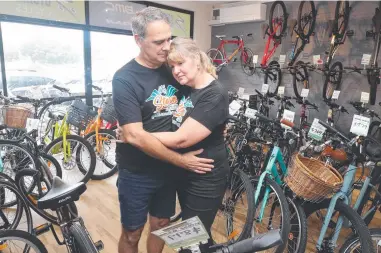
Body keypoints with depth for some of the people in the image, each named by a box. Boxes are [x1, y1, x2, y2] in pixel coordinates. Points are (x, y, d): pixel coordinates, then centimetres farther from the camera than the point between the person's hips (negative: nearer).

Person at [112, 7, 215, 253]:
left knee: (161, 226, 21)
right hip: (137, 173, -5)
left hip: (167, 169, 5)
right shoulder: (125, 79, -18)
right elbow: (134, 136, -24)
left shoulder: (171, 71, 1)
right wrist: (181, 160, -21)